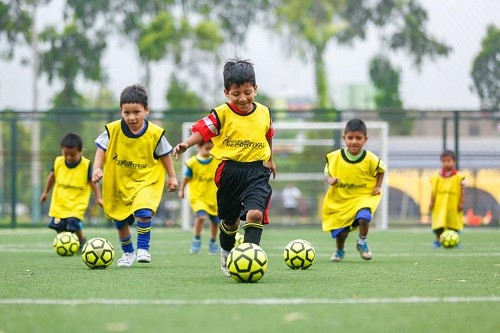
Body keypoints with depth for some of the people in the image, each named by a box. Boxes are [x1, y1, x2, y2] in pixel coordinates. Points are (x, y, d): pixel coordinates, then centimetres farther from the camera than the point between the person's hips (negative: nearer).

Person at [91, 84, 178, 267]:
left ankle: (143, 248, -10)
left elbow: (165, 155, 0)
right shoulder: (113, 130, -14)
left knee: (143, 212, -27)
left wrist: (172, 177, 4)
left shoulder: (155, 133, -14)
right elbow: (101, 149, -2)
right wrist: (97, 168, -16)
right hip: (119, 182, 3)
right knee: (120, 221, 12)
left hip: (146, 181, -2)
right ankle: (128, 252, 35)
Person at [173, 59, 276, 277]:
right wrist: (186, 144, -34)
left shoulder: (263, 113, 4)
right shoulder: (222, 114, -8)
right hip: (229, 171, -1)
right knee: (230, 221, 15)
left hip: (257, 171, 1)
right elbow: (202, 130, -15)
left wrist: (270, 159, 35)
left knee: (255, 213, -23)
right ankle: (227, 253, 44)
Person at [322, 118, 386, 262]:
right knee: (340, 233, 0)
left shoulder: (370, 160, -13)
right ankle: (339, 250, 39)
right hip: (339, 199, 1)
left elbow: (381, 170, 8)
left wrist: (378, 186, -2)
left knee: (363, 217, -31)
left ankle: (362, 242, 2)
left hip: (364, 196, -1)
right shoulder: (334, 157, -12)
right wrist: (329, 179, -18)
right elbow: (327, 171, 4)